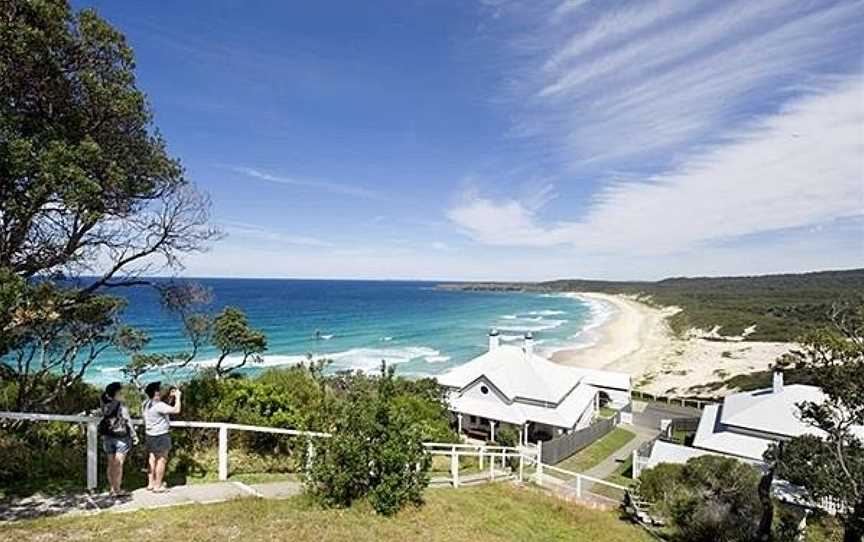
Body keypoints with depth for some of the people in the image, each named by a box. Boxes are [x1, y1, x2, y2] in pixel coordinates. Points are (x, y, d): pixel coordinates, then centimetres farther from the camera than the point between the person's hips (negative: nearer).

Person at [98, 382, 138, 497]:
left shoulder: (105, 405, -1)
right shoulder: (121, 406, -16)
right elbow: (128, 422, -13)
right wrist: (134, 436, -6)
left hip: (108, 437, 6)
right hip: (121, 438, -6)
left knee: (111, 463, 14)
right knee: (118, 464, 0)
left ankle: (112, 488, 22)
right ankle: (117, 490, 5)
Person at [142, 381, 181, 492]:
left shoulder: (146, 404, 4)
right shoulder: (158, 405, -24)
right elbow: (176, 410, -27)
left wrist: (169, 397, 10)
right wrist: (177, 397, -16)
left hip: (150, 435, 9)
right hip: (161, 436, -9)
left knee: (152, 458, 18)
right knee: (161, 460, 2)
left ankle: (150, 483, 27)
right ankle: (158, 486, 8)